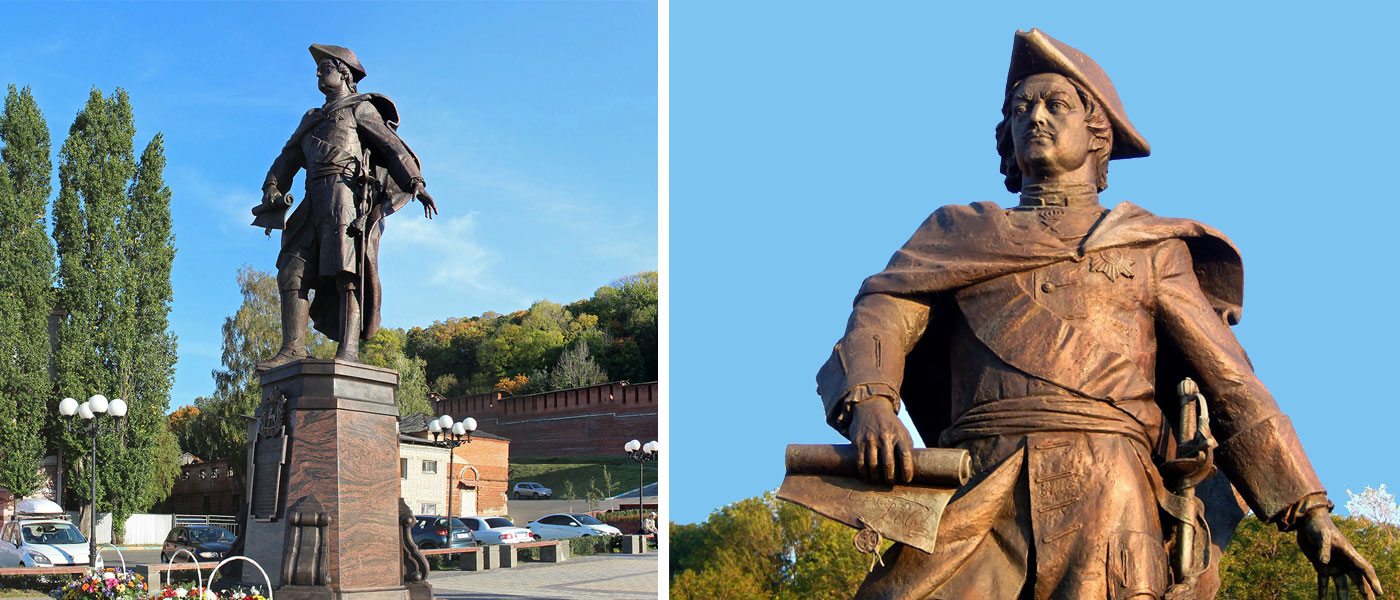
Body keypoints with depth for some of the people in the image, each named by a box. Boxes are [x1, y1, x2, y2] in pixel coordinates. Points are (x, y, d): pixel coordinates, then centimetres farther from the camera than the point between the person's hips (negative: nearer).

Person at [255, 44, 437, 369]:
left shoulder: (360, 108, 15)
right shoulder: (312, 119, 35)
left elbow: (393, 146, 3)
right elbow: (289, 156, 26)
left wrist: (415, 183, -13)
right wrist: (272, 190, 7)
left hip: (345, 189, -7)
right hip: (315, 199, 7)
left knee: (345, 273, -20)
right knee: (292, 271, -7)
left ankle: (348, 352, -29)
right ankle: (293, 348, -12)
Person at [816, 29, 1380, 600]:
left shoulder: (1151, 248, 22)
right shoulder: (959, 231, 23)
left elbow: (1230, 383, 17)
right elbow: (883, 311, 6)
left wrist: (1311, 511, 7)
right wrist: (868, 402, -17)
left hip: (1107, 495, 0)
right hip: (978, 493, 0)